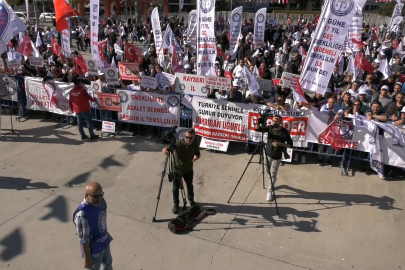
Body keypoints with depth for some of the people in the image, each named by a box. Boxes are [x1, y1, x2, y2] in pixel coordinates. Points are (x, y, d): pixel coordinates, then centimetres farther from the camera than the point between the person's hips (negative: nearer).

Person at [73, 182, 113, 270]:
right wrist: (87, 258, -18)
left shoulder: (101, 201, -13)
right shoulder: (82, 214, -36)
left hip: (105, 242, 7)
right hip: (94, 249, -6)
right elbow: (84, 240, -27)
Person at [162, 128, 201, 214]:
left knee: (190, 186, 22)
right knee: (176, 187, 6)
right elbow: (165, 149, -30)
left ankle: (191, 200, 48)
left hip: (188, 170, 3)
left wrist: (196, 157, -24)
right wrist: (165, 150, -55)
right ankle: (176, 204, 29)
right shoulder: (178, 143, -28)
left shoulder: (195, 144, -16)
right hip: (177, 169, -3)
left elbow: (198, 154, 1)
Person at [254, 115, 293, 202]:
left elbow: (290, 145, -12)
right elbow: (257, 129, -18)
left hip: (277, 157, -4)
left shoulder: (285, 132, -16)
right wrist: (258, 123, -40)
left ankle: (270, 191, 16)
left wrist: (280, 144, -27)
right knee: (268, 172, 21)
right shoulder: (270, 128, -9)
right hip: (267, 154, 4)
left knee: (273, 175, 2)